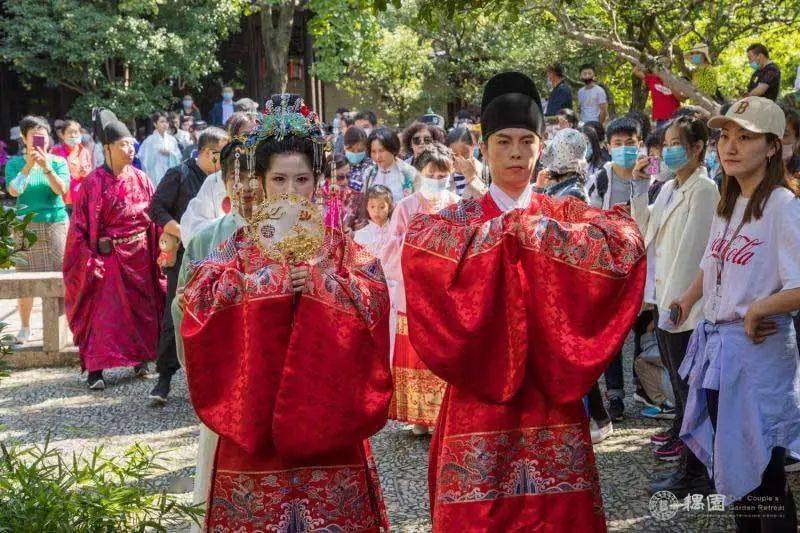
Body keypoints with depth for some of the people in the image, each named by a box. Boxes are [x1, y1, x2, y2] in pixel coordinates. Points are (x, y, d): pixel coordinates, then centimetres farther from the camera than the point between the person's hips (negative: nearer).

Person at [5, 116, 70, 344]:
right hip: (27, 225, 0)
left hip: (57, 223, 0)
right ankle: (25, 328, 11)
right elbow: (13, 190, -10)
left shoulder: (58, 162, 5)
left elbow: (61, 189, -9)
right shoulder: (15, 163, 4)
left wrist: (46, 167, -20)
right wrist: (28, 166, -17)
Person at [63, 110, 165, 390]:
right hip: (108, 258, -4)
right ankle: (95, 369, 1)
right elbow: (80, 225, -10)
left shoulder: (141, 179, 3)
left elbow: (155, 218, 6)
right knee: (104, 312, -4)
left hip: (141, 257, 5)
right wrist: (89, 261, -15)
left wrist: (158, 251, 0)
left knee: (141, 308, 13)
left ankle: (140, 358, 28)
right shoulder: (94, 183, -10)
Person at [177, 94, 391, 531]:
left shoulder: (343, 251, 8)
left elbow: (374, 302, -7)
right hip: (253, 418, 0)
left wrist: (322, 282, -20)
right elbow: (199, 302, -10)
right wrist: (271, 279, -16)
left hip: (326, 420, 0)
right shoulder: (236, 250, 7)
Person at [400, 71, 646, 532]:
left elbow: (627, 241, -10)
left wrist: (545, 232, -17)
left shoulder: (566, 214, 9)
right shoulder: (460, 218, 6)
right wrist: (503, 229, -17)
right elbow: (417, 244, -16)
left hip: (550, 388, 1)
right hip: (480, 389, -1)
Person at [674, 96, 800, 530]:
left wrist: (756, 311, -17)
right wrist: (689, 298, 15)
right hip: (717, 348, 8)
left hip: (758, 350, -8)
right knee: (731, 468, 17)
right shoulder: (727, 206, 11)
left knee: (763, 477, -2)